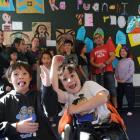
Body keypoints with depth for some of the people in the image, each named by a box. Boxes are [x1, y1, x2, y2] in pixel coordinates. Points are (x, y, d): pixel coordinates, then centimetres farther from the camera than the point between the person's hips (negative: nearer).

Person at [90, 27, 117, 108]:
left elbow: (113, 57, -3)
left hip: (108, 71, -3)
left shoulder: (108, 47, 8)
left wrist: (105, 64, -16)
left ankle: (115, 107, -1)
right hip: (98, 73, 3)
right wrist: (98, 65, -13)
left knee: (112, 90, -6)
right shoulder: (93, 51, 15)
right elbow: (91, 62, 8)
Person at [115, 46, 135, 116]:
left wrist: (124, 80, -16)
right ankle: (118, 110, 24)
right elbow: (116, 71, 10)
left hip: (128, 82, -5)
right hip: (119, 83, 5)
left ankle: (130, 110, 7)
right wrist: (117, 78, -8)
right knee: (119, 97, 13)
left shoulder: (130, 61, -5)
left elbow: (131, 72, -12)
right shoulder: (119, 62, 9)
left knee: (129, 97, -2)